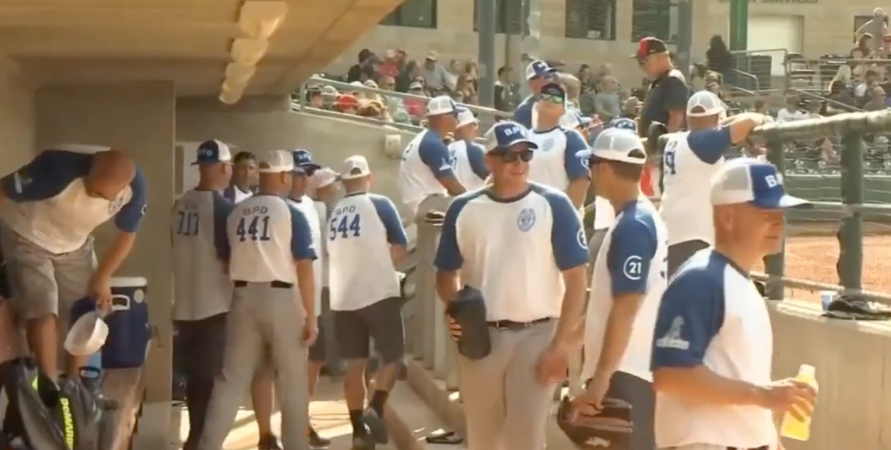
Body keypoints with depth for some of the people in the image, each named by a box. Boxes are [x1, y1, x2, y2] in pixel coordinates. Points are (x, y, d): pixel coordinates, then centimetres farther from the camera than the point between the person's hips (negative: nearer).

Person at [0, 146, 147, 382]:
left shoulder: (135, 189, -25)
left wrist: (102, 278, -3)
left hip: (74, 245, 4)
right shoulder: (59, 168, -40)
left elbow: (126, 236, -5)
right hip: (26, 237, -4)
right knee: (42, 311, -17)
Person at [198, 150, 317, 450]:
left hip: (244, 297, 4)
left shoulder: (235, 214, 7)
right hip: (281, 298, -4)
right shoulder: (292, 214, -6)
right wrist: (311, 315, -7)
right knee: (292, 382, 7)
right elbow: (304, 267, -9)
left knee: (231, 379, 8)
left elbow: (226, 261, 14)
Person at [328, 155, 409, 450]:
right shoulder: (379, 204, -6)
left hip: (342, 299, 4)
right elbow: (401, 251, -5)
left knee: (354, 364, 9)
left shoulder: (332, 213, 7)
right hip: (380, 294, -4)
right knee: (392, 356, 8)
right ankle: (375, 409, -12)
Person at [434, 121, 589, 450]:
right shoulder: (464, 209, 4)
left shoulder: (553, 205, -4)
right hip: (479, 336, 3)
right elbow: (446, 273, 13)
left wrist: (561, 344, -11)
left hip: (535, 335, -3)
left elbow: (576, 279, -5)